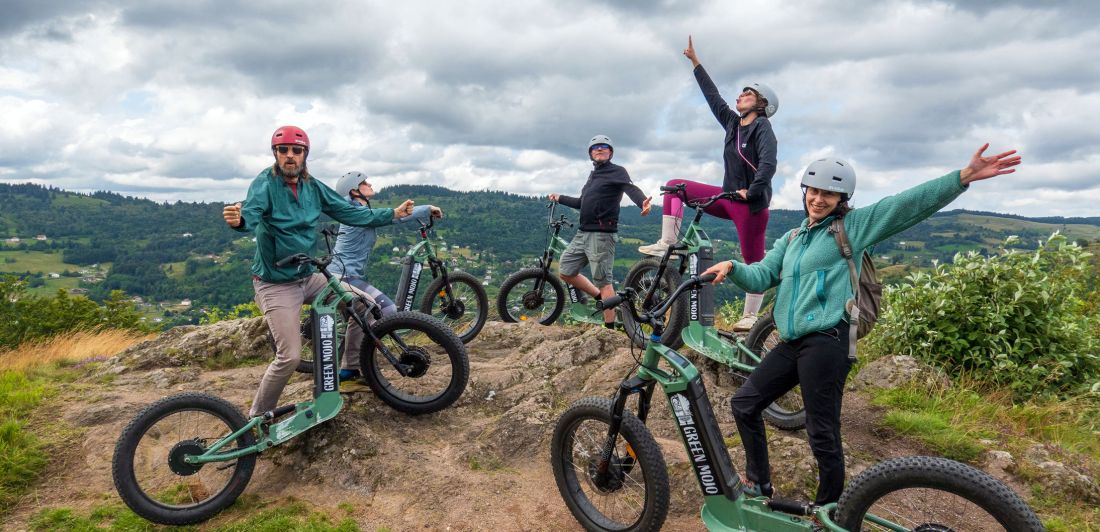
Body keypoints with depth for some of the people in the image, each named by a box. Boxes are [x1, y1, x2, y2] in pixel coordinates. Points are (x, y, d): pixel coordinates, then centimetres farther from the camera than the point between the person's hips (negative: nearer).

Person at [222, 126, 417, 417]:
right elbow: (251, 214, -32)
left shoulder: (313, 187, 3)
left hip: (309, 277, 6)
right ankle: (258, 416, 7)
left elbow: (350, 213, 9)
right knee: (290, 356, -15)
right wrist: (238, 220, -56)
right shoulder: (266, 182, -14)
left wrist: (393, 213, 8)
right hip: (276, 284, -6)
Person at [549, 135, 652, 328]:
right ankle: (601, 298, 23)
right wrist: (560, 199, 45)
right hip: (583, 233, 9)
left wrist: (642, 201, -42)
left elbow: (631, 188, -21)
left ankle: (610, 328, -4)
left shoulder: (617, 171, -1)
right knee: (565, 272, 11)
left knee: (603, 281, -9)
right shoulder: (594, 175, 23)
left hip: (601, 234, -9)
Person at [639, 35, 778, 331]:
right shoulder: (732, 123, 12)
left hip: (750, 203, -8)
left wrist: (752, 192, -21)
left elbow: (768, 163, -22)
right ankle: (668, 243, -3)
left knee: (753, 260, -2)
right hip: (728, 197, 8)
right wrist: (695, 61, 17)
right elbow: (712, 95, 15)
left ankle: (750, 316, 7)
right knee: (675, 186, 5)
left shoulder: (762, 127, -8)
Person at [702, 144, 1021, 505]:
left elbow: (908, 204, -9)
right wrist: (732, 267, -9)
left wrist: (964, 177, -20)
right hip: (791, 344, 7)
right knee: (744, 404, 11)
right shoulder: (792, 239, 20)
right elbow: (761, 277, 12)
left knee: (823, 434, -4)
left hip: (826, 343, -7)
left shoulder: (853, 226, 2)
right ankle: (758, 483, 26)